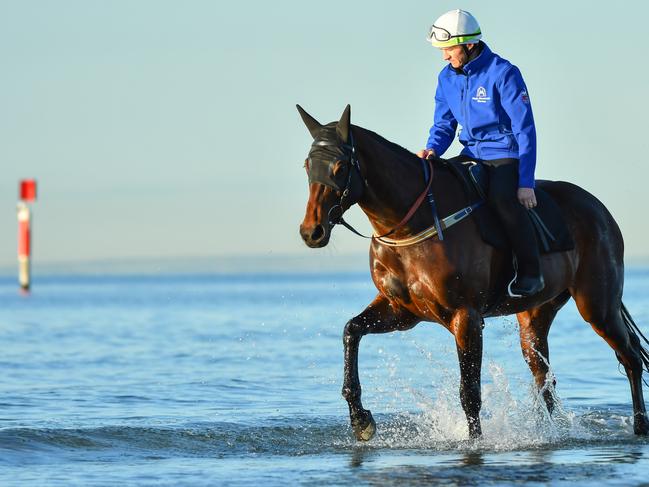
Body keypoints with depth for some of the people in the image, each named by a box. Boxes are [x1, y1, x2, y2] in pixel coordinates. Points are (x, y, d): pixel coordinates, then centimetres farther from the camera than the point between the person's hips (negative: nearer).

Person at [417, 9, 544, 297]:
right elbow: (444, 124, 11)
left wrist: (526, 182, -20)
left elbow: (525, 130, -16)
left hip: (506, 156, -7)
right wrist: (432, 149, -13)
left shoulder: (503, 74, -16)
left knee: (502, 198, -34)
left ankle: (530, 273, -24)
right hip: (471, 154, 7)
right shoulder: (447, 77, 4)